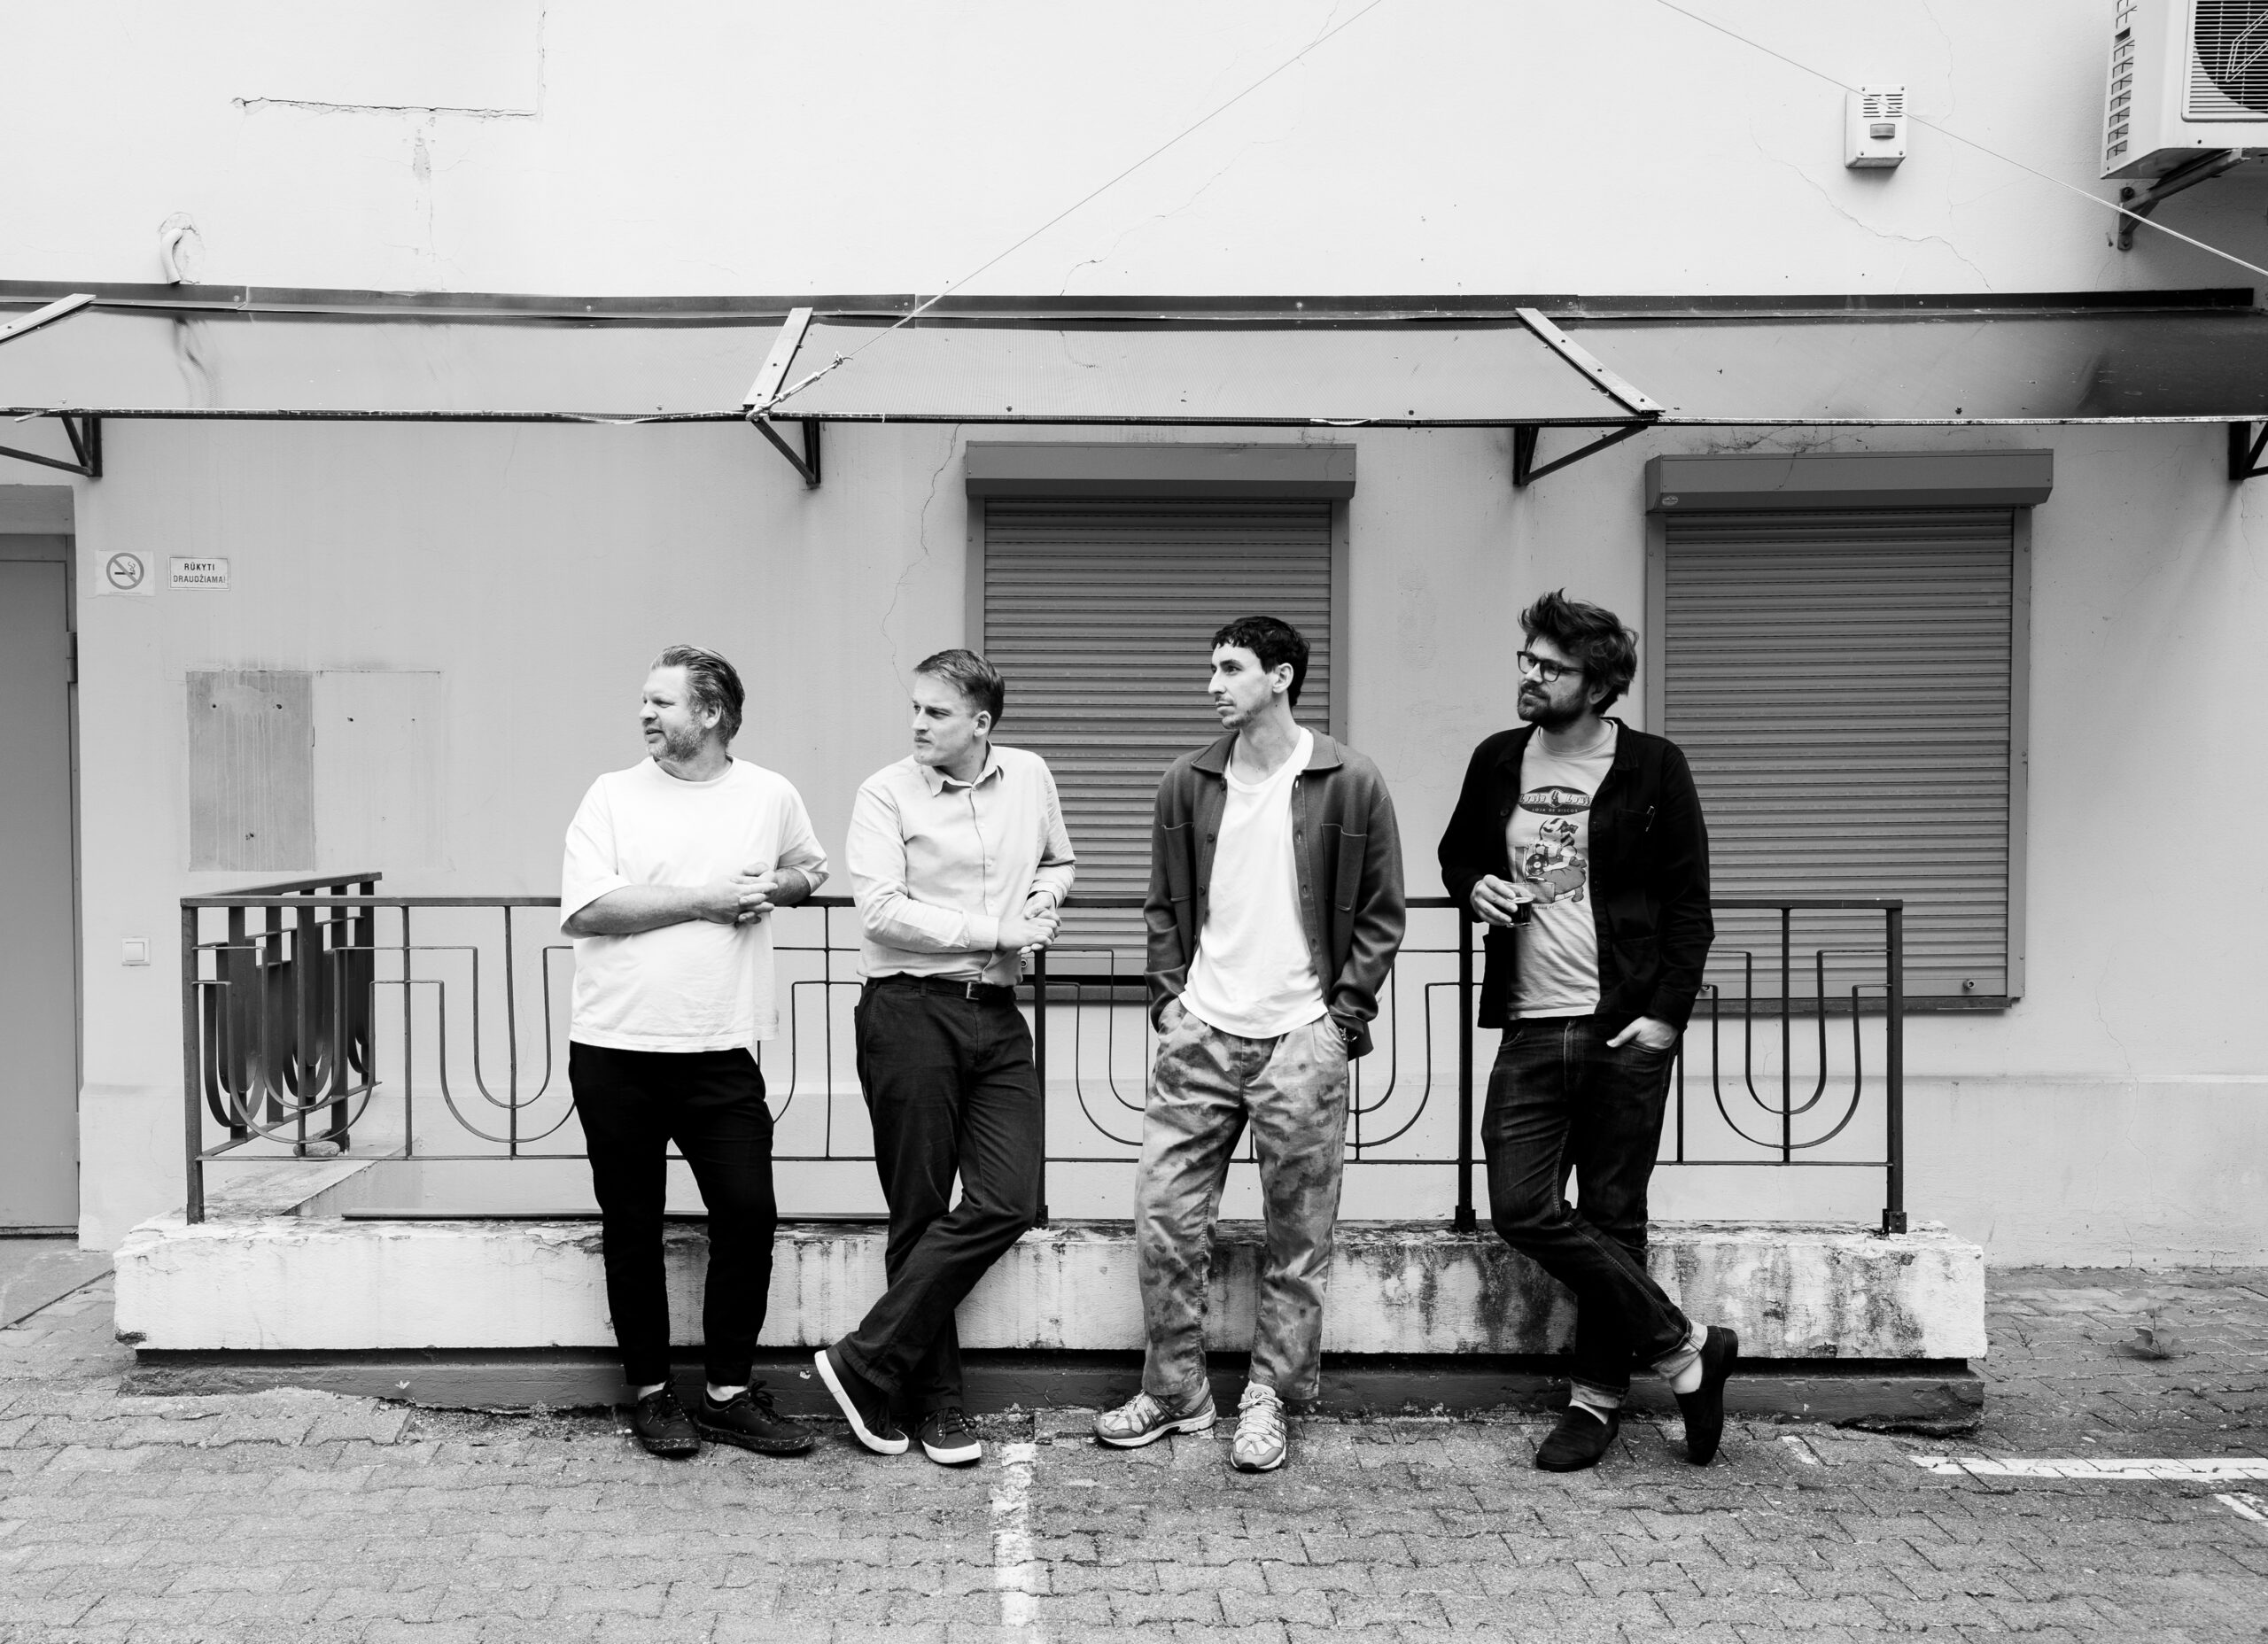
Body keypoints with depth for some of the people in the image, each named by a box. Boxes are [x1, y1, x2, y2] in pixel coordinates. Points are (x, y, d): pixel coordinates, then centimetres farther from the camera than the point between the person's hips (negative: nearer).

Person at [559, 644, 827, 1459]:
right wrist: (704, 899, -13)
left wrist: (778, 886, 1)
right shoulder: (613, 794, 0)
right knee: (632, 1227, 8)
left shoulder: (771, 795, 5)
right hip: (614, 1052, -1)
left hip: (719, 1052, 1)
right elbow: (583, 909, -11)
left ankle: (729, 1393, 15)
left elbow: (809, 867, 24)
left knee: (749, 1214, -2)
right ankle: (651, 1392, 23)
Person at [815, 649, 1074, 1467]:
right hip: (910, 1010, -5)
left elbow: (1058, 861, 28)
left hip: (997, 1015, 5)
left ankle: (867, 1361, 4)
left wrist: (1042, 900, 6)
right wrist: (996, 932, -13)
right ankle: (936, 1399, 14)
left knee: (1008, 1202, -5)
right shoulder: (886, 794, -5)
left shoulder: (1030, 777, 10)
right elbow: (881, 911, -15)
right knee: (921, 1212, 1)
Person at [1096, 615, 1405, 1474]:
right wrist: (1168, 998, 3)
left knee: (1298, 1238, 5)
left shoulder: (1350, 783, -4)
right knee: (1163, 1217, 3)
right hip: (1199, 1034, 3)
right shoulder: (1188, 782, 6)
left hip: (1302, 1040, -3)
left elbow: (1380, 913, 1)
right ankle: (1174, 1389, 18)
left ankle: (1267, 1397, 20)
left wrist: (1344, 1015, -6)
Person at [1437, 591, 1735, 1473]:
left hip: (1625, 1032, -4)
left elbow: (1689, 902, -1)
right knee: (1522, 1209, -4)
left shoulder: (1653, 769, -2)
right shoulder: (1497, 762, 10)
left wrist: (1666, 1015, -10)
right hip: (1530, 1029, 4)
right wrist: (1473, 885, 1)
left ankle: (1597, 1396, 18)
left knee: (1612, 1219, 3)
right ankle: (1684, 1346, 9)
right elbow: (1456, 851, 25)